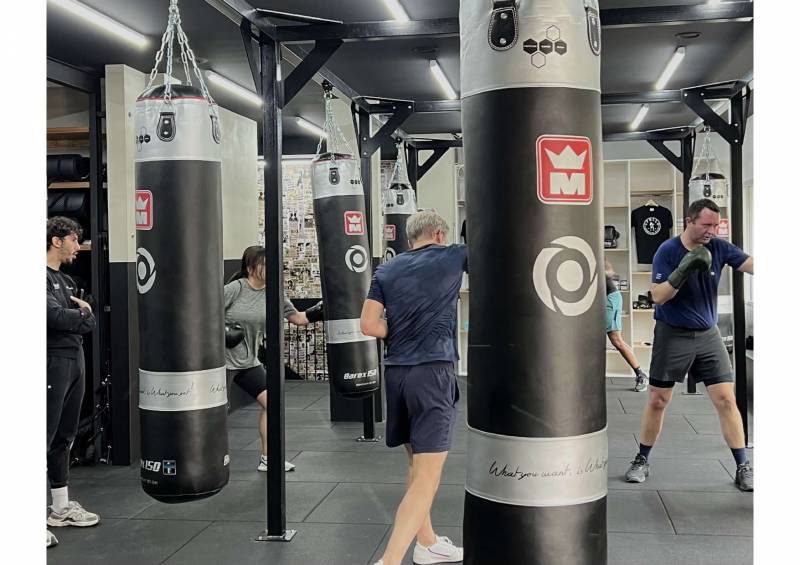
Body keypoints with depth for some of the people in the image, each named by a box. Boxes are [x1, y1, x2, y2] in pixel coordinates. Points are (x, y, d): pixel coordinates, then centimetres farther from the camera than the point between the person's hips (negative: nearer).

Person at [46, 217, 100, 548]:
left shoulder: (67, 281, 18)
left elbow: (89, 323, 15)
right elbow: (54, 316, -21)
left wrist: (83, 312, -7)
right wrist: (80, 315, -2)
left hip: (75, 360, 9)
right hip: (53, 362, -9)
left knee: (64, 437, 14)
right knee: (46, 438, -8)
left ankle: (61, 508, 24)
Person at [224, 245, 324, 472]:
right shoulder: (235, 289, -17)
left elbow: (297, 318, 7)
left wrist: (320, 311, -5)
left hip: (249, 361, 6)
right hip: (222, 359, -6)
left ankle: (266, 459, 14)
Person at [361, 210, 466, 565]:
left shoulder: (386, 271, 10)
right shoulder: (451, 257, 2)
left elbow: (369, 325, 2)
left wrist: (402, 332, 14)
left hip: (396, 373, 6)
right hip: (433, 372, -6)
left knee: (416, 462, 22)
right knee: (427, 476, -6)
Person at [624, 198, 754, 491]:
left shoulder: (719, 248, -3)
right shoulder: (668, 251, -12)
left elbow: (751, 264, -15)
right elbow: (658, 296, -17)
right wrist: (683, 270, -30)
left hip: (708, 335, 2)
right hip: (672, 335, -2)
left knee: (726, 400, -2)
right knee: (658, 400, 4)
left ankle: (743, 467, 6)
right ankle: (642, 461, 19)